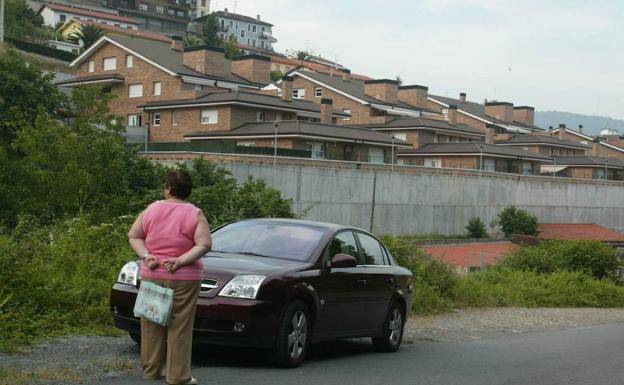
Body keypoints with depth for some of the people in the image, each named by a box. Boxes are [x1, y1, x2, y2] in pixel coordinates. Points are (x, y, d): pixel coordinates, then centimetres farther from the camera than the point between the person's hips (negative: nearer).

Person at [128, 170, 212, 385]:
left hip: (151, 276, 3)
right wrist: (181, 261, -14)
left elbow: (133, 236, 5)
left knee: (152, 325, 12)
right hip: (183, 279, -3)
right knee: (179, 328, 0)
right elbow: (204, 245, -13)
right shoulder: (195, 214, -4)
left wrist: (146, 256, -3)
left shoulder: (152, 209, 4)